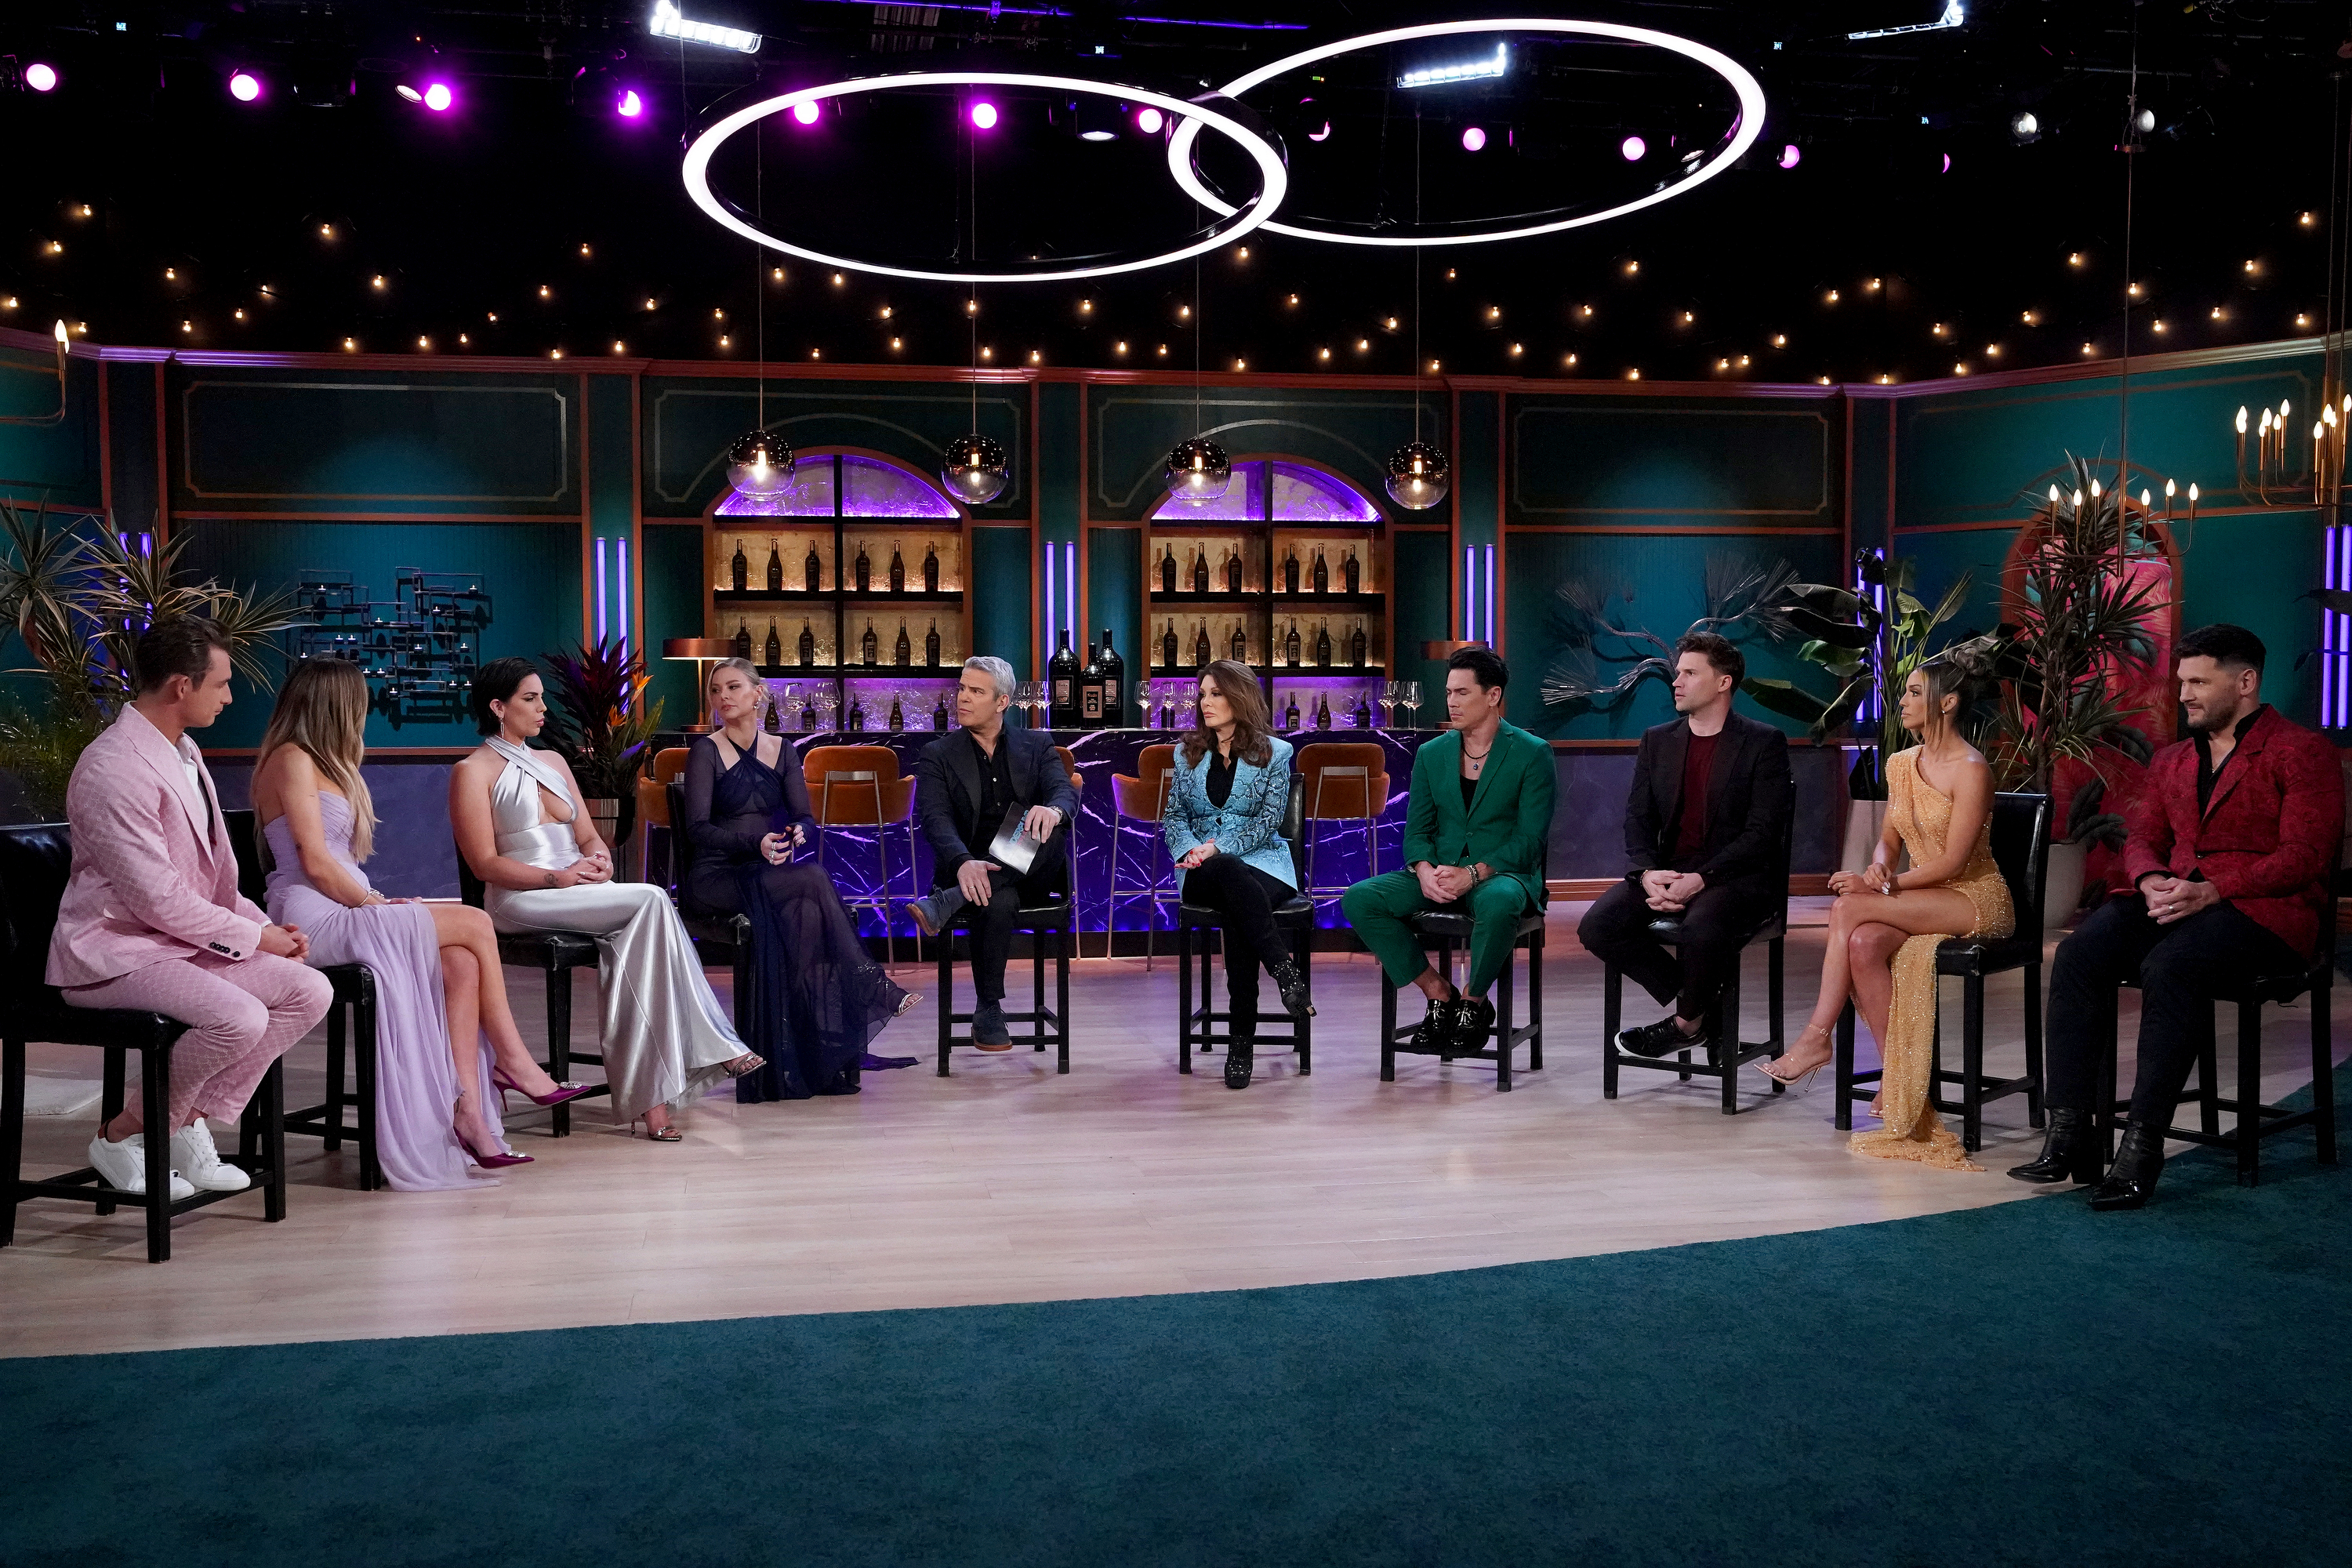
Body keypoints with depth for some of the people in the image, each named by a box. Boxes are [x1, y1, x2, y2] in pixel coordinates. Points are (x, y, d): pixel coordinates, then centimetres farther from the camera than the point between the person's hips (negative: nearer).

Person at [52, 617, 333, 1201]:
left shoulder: (184, 753, 12)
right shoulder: (114, 770, -20)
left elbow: (214, 871, 18)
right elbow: (158, 899, -22)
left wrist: (263, 924, 3)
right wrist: (253, 936, -12)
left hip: (184, 939, 9)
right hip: (115, 952, -9)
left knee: (309, 991, -6)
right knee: (239, 1018, -31)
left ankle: (189, 1121, 1)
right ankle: (124, 1134, -7)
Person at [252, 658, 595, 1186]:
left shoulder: (321, 763, 24)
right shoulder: (292, 760, -7)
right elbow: (315, 863, -16)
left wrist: (376, 902, 2)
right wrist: (373, 902, -8)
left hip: (343, 909, 9)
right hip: (315, 919, -9)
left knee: (461, 961, -14)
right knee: (474, 925, -14)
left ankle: (468, 1111, -22)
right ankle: (511, 1059, -1)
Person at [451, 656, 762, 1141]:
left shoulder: (553, 762, 24)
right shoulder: (473, 771, 3)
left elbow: (589, 836, 21)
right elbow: (485, 864, -6)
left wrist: (600, 860, -4)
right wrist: (556, 877, -19)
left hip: (583, 891, 6)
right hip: (521, 901, -6)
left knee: (629, 944, -29)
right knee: (651, 900, -29)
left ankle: (648, 1096, -35)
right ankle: (712, 1045, -27)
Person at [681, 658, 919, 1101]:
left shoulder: (780, 750, 14)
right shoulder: (706, 752, 1)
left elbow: (806, 818, 7)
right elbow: (698, 827, -9)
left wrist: (797, 831, -19)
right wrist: (756, 842, -25)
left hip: (771, 875, 4)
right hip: (718, 877, -4)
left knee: (806, 909, -33)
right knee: (813, 879, -31)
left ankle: (818, 1055, -34)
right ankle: (871, 986, -25)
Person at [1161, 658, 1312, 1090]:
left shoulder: (1274, 753, 7)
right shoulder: (1188, 751, 17)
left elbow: (1268, 820, -2)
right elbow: (1174, 816, 14)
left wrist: (1217, 847, -15)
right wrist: (1191, 850, -9)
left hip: (1262, 862, -1)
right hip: (1201, 871, 2)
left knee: (1236, 912, -37)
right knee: (1232, 875, -39)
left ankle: (1242, 1039, -35)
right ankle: (1286, 973, -45)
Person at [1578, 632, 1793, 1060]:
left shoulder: (1764, 743, -1)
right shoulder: (1657, 741, 15)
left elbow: (1763, 832, -9)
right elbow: (1638, 819, 8)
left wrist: (1701, 879, -21)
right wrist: (1648, 873, -13)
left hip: (1737, 876, -5)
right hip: (1668, 870, 5)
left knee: (1701, 929, -37)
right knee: (1596, 926, -20)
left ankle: (1688, 1021, -5)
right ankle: (1700, 1004, -4)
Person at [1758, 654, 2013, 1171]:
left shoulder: (1971, 770, -14)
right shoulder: (1901, 764, 10)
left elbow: (1952, 862, -17)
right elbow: (1891, 837, 15)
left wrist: (1882, 885, -19)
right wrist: (1879, 865, -9)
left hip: (1975, 899, -6)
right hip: (1924, 897, 6)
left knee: (1849, 909, -27)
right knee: (1864, 942, -29)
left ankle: (1818, 1035, -19)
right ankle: (1897, 1080, -24)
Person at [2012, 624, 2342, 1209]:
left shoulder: (2300, 752, 0)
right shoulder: (2173, 760, 23)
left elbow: (2305, 856, -10)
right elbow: (2142, 836, 18)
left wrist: (2211, 891, -22)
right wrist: (2152, 881, -7)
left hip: (2267, 909, -6)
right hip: (2176, 900, 6)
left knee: (2170, 966, -36)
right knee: (2078, 953, -23)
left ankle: (2142, 1148, -33)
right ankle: (2069, 1134, -25)